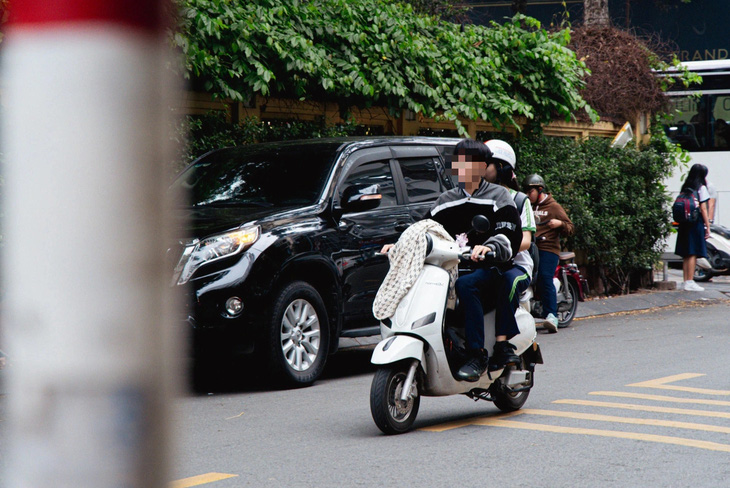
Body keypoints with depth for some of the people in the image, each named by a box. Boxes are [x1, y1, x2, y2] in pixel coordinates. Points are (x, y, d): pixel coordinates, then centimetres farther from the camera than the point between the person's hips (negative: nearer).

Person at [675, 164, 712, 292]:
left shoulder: (685, 188, 11)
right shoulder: (701, 188, -6)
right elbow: (703, 209, -9)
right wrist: (707, 227, -5)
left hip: (684, 223, 6)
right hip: (696, 223, -6)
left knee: (686, 254, 9)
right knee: (693, 253, -6)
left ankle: (686, 281, 12)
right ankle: (690, 282, -8)